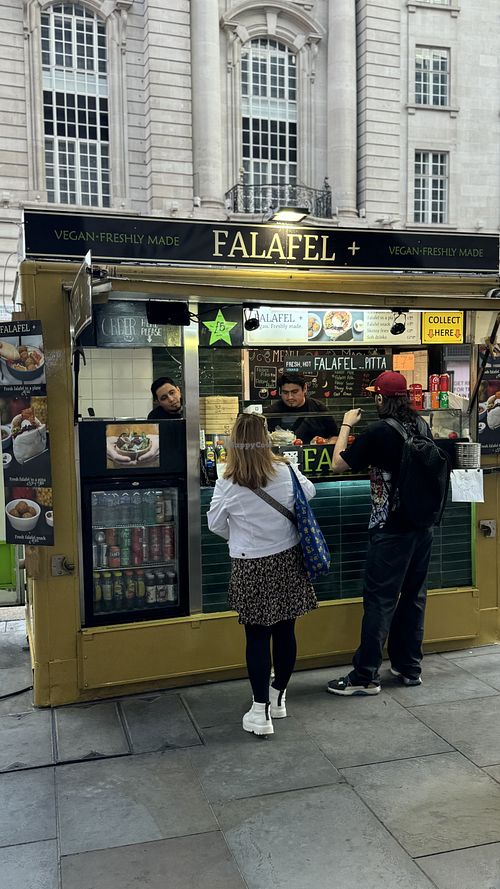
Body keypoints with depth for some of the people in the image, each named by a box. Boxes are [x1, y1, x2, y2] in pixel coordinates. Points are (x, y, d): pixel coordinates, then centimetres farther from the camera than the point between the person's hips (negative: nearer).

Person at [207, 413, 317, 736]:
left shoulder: (228, 485, -15)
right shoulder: (286, 472, -10)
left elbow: (215, 524, 1)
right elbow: (310, 492, 12)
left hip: (250, 567, -2)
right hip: (287, 561, 3)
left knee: (257, 636, 6)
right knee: (285, 630, 14)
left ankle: (261, 711, 10)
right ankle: (278, 697, 31)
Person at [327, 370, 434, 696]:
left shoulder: (379, 431, -16)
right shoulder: (422, 425, 3)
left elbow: (339, 464, -9)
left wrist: (346, 425, 1)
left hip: (391, 528, -7)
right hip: (423, 524, 7)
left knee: (379, 601, -1)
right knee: (414, 595, 15)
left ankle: (366, 677, 6)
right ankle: (410, 667, 26)